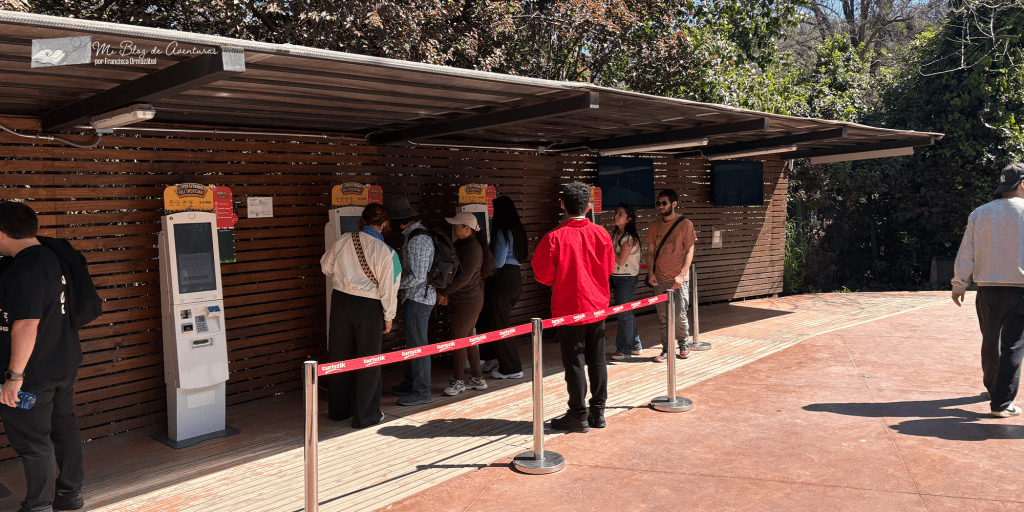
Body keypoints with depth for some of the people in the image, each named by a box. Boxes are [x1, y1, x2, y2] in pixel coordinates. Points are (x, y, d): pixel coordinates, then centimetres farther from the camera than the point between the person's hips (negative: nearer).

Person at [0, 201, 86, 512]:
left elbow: (26, 324, -27)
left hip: (33, 373, -9)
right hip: (65, 365, 9)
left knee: (32, 442, 4)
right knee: (64, 428, 18)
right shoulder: (54, 258, 7)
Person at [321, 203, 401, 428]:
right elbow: (388, 288, -11)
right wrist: (388, 317, 2)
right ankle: (365, 415, 15)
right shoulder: (386, 252, -14)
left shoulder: (343, 241, -2)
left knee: (341, 355, 17)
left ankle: (338, 409, 30)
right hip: (369, 307, -4)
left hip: (341, 300, 5)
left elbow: (326, 266, 13)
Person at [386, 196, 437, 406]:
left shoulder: (417, 239, -21)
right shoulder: (411, 235, 11)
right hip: (413, 297, 10)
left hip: (418, 298, -10)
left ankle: (422, 391, 4)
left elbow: (417, 276, -24)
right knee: (412, 341, 17)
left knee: (417, 344, -4)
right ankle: (410, 384, 29)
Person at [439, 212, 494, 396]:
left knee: (458, 340, -3)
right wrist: (447, 293, 6)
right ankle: (478, 379, 22)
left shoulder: (473, 248, -17)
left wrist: (444, 292, -16)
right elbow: (454, 270, 16)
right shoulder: (461, 244, 12)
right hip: (461, 300, 10)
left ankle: (458, 381, 8)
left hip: (468, 301, -10)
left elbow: (464, 277, -22)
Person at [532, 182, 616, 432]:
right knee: (597, 360, 12)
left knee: (574, 362, 4)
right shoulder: (601, 234, -4)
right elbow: (609, 268, 9)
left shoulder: (554, 238, -15)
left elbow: (543, 275, -9)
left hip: (569, 308, -4)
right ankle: (598, 412, 20)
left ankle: (579, 416, 10)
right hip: (598, 306, 4)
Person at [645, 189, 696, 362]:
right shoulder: (654, 225, 8)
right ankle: (667, 349, 17)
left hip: (679, 279, -3)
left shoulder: (685, 224, -3)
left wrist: (681, 275, -15)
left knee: (679, 316, 1)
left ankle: (683, 345, 23)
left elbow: (689, 252, -5)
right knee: (663, 317, 6)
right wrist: (650, 273, -2)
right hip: (659, 279, 3)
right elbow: (650, 251, 10)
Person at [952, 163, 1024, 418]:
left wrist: (959, 285, 12)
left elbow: (965, 254, 5)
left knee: (990, 341, 18)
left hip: (987, 289, 4)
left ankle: (993, 389, 34)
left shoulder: (980, 213, 6)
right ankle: (1002, 403, -3)